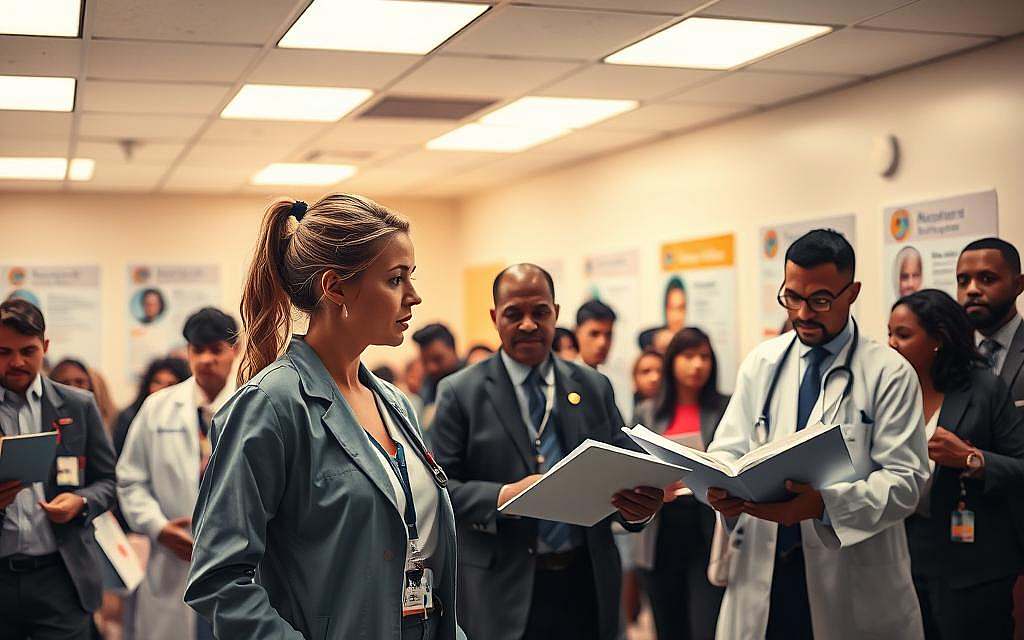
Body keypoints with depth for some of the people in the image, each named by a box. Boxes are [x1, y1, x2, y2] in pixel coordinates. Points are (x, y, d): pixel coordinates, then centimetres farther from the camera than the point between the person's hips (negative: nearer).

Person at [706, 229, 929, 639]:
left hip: (851, 579, -3)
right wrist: (720, 485, -17)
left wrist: (825, 502, -26)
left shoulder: (890, 373, -5)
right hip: (761, 572, 3)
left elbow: (905, 480, -10)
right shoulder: (762, 362, 7)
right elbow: (728, 449, 6)